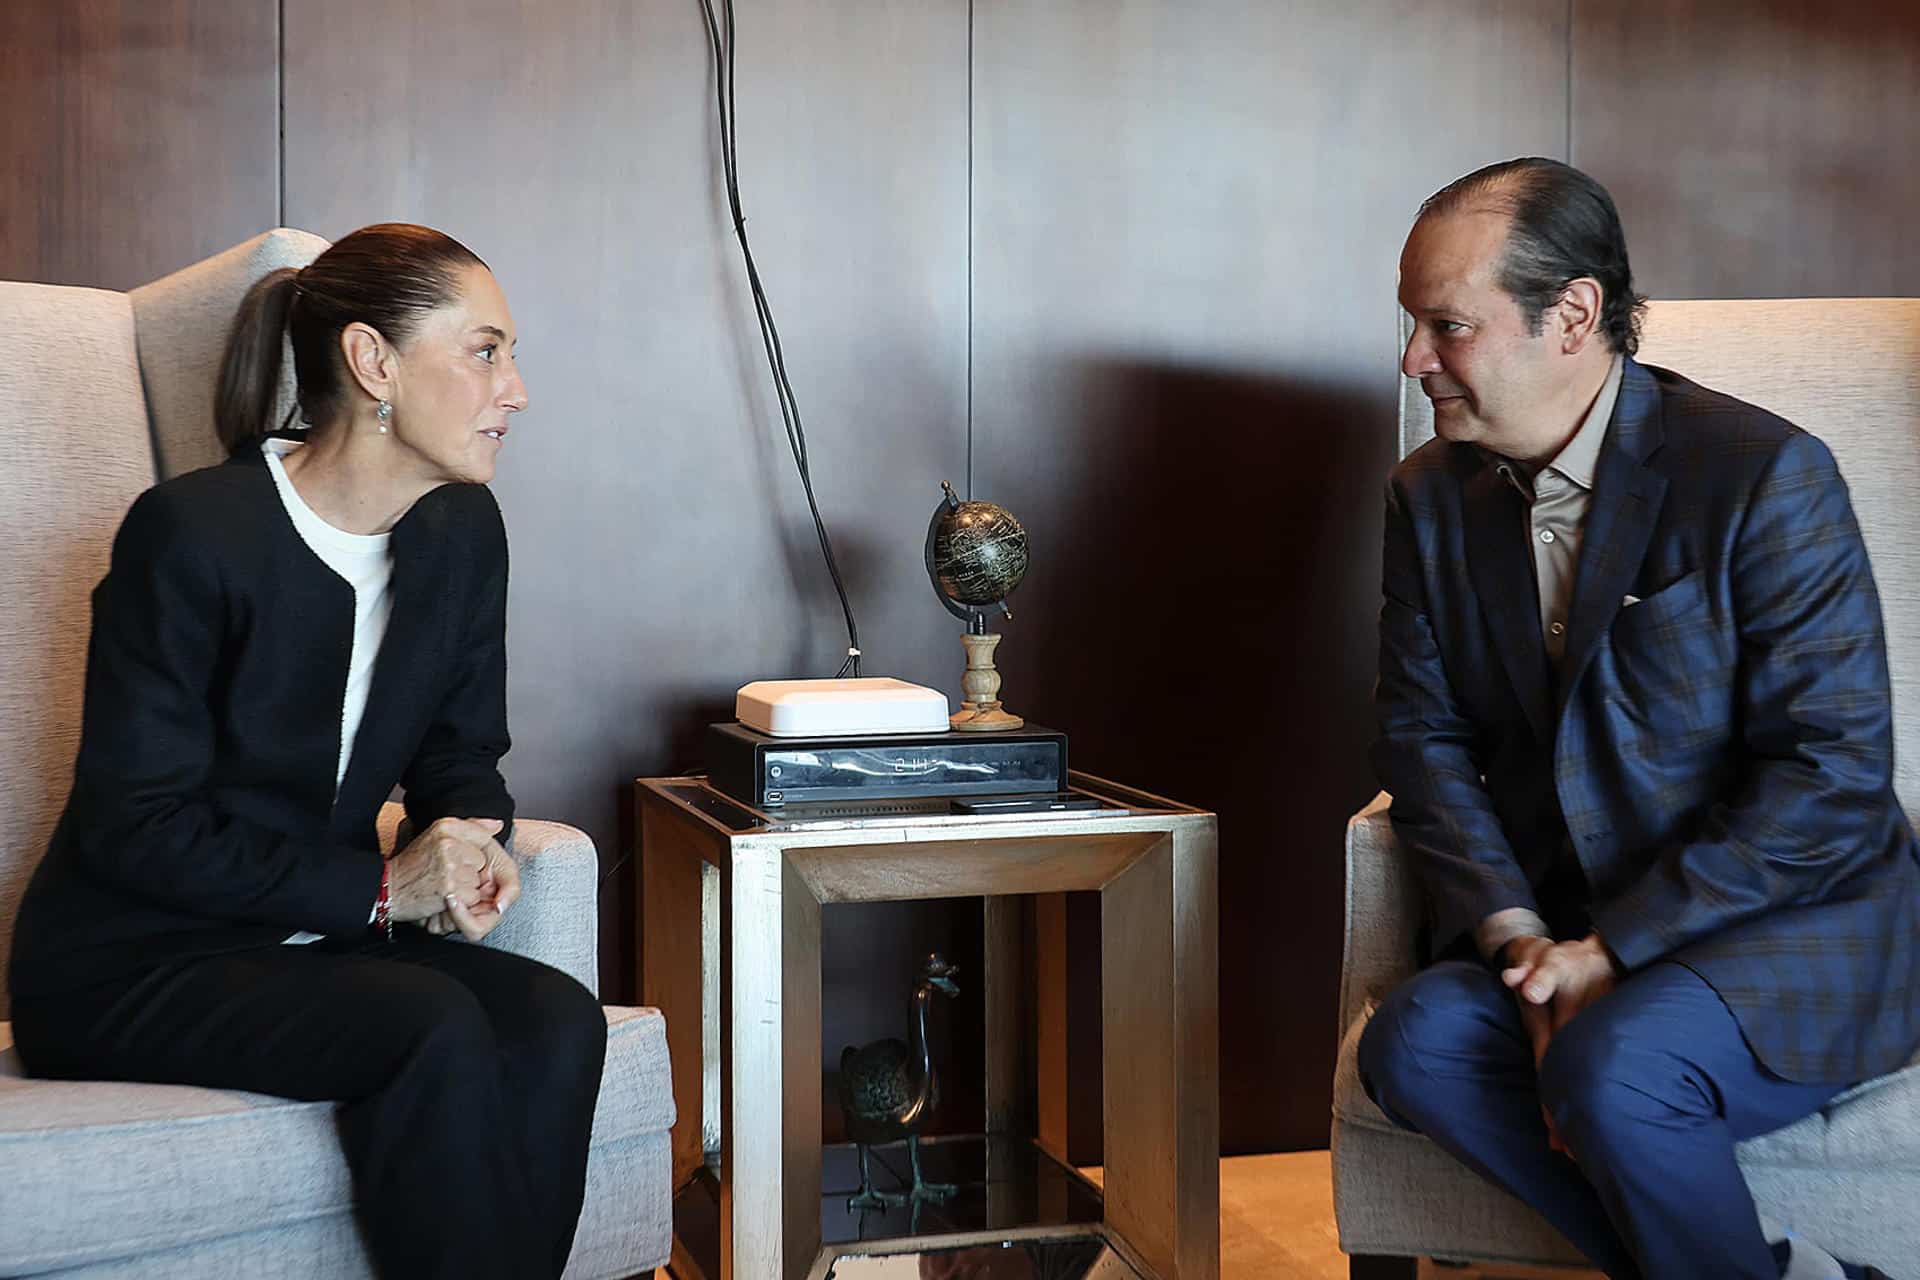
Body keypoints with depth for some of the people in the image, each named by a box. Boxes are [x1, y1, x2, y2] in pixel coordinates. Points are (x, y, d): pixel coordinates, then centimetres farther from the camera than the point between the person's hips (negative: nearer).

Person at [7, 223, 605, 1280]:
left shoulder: (461, 530, 3)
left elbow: (461, 750, 14)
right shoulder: (189, 532, -17)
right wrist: (380, 888, -21)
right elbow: (133, 825, -18)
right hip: (132, 967, -6)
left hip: (318, 938, 6)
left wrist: (469, 849, -10)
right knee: (435, 1029, -32)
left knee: (556, 1023, -23)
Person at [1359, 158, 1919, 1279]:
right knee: (1414, 1045, -24)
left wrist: (1614, 948, -20)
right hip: (1562, 926, 6)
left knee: (1611, 1071, -33)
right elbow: (1425, 739, 5)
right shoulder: (1432, 495, 7)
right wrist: (1517, 936, -13)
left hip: (1795, 932, -5)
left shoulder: (1763, 474, -12)